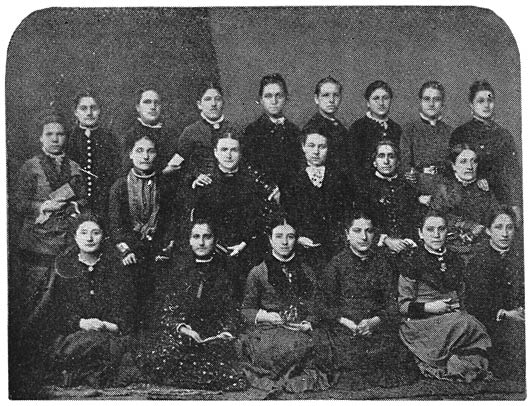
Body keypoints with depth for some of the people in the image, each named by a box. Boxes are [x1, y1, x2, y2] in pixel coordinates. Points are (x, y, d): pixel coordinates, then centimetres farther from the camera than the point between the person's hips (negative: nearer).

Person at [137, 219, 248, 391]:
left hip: (213, 337, -1)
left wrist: (228, 331, -9)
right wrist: (180, 328, -16)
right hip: (174, 333, 1)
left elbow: (232, 309, 12)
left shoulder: (223, 268, 10)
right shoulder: (176, 266, 7)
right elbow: (160, 308, 3)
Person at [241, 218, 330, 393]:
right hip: (266, 331, -2)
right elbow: (246, 310, 9)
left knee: (302, 345, -32)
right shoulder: (257, 273, 9)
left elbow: (314, 309, 13)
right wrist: (265, 316, -10)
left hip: (299, 331, 2)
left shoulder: (307, 272, 15)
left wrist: (307, 324, -8)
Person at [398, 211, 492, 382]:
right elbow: (403, 305, -1)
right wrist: (429, 307, -17)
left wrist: (458, 308, 2)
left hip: (455, 318, 5)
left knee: (472, 323, -29)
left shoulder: (455, 260, 15)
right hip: (420, 322, -5)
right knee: (467, 326, -30)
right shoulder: (413, 261, -1)